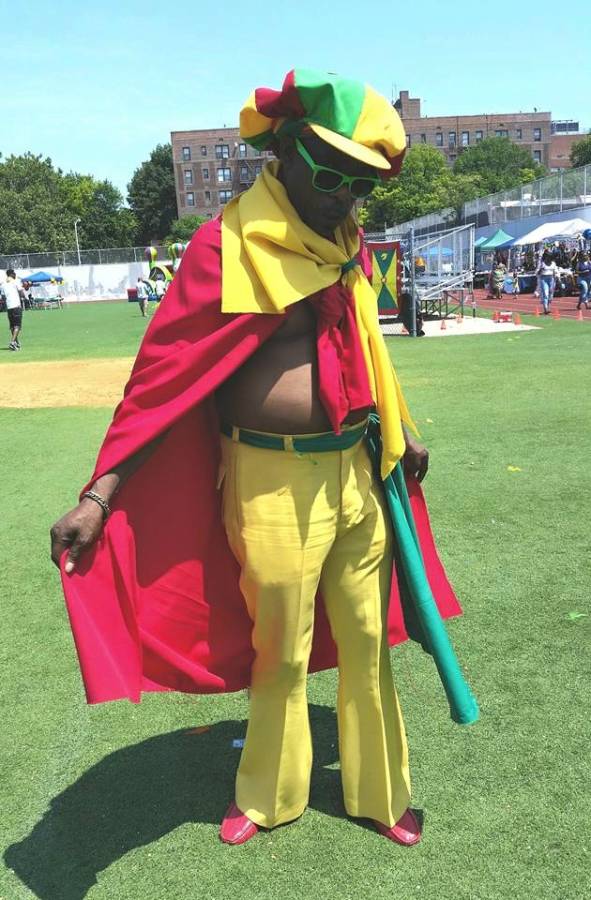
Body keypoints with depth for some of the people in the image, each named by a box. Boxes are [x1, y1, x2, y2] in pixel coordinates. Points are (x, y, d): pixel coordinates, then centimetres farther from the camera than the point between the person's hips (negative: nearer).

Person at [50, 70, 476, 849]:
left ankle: (379, 794, 39)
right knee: (281, 653, 11)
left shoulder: (345, 243, 7)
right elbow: (166, 372, -16)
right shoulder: (230, 242, -13)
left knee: (368, 641, 17)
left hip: (359, 471, 6)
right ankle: (269, 797, 38)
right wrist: (100, 495, -21)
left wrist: (400, 436, 28)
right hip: (275, 484, -6)